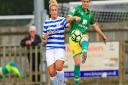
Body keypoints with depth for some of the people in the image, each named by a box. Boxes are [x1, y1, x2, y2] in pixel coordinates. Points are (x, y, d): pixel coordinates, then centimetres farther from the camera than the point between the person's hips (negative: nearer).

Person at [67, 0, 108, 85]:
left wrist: (103, 35, 37)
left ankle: (84, 54, -66)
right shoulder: (77, 9, -1)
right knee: (77, 63, -7)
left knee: (84, 40, -38)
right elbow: (68, 20, -15)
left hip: (83, 35, 3)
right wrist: (74, 17, -36)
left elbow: (94, 25, 32)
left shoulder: (90, 13, 15)